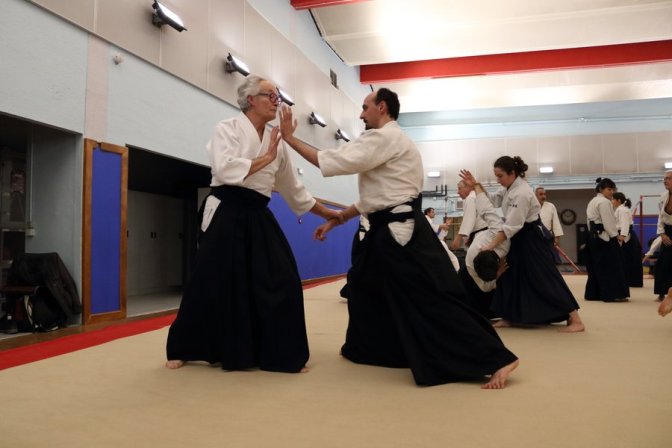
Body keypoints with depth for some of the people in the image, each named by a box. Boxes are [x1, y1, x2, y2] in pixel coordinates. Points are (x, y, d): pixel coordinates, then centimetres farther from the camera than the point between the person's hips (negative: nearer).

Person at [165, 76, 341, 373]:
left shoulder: (276, 143, 13)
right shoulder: (228, 128, -2)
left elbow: (294, 190, 19)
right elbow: (225, 169, -19)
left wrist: (327, 213, 20)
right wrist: (265, 158, -11)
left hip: (258, 219, 5)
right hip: (226, 216, -5)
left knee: (281, 282, -3)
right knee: (212, 284, 0)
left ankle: (283, 355, 12)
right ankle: (181, 350, 22)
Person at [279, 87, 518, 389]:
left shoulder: (384, 138, -12)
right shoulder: (388, 141, 21)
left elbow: (335, 161, -19)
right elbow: (371, 199, 24)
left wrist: (289, 138, -9)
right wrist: (334, 221, 22)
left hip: (403, 234, -11)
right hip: (393, 232, 11)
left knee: (433, 301, -11)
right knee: (364, 283, 22)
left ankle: (495, 360, -8)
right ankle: (363, 348, 38)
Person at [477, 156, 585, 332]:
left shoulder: (521, 193, -27)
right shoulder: (510, 187, 2)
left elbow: (511, 226, -29)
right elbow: (491, 201, 8)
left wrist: (491, 246, -27)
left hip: (532, 238, -10)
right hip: (520, 238, 10)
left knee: (546, 277, -10)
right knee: (510, 275, 11)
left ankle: (576, 320, -3)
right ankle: (509, 318, 21)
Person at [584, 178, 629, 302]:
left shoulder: (592, 202, 17)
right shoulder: (604, 202, -13)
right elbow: (608, 222, -18)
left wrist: (594, 233, 18)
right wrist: (615, 236, -10)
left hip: (593, 236, 10)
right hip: (604, 237, -10)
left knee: (596, 266, 12)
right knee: (612, 266, -6)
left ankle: (593, 293, 14)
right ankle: (613, 294, -5)